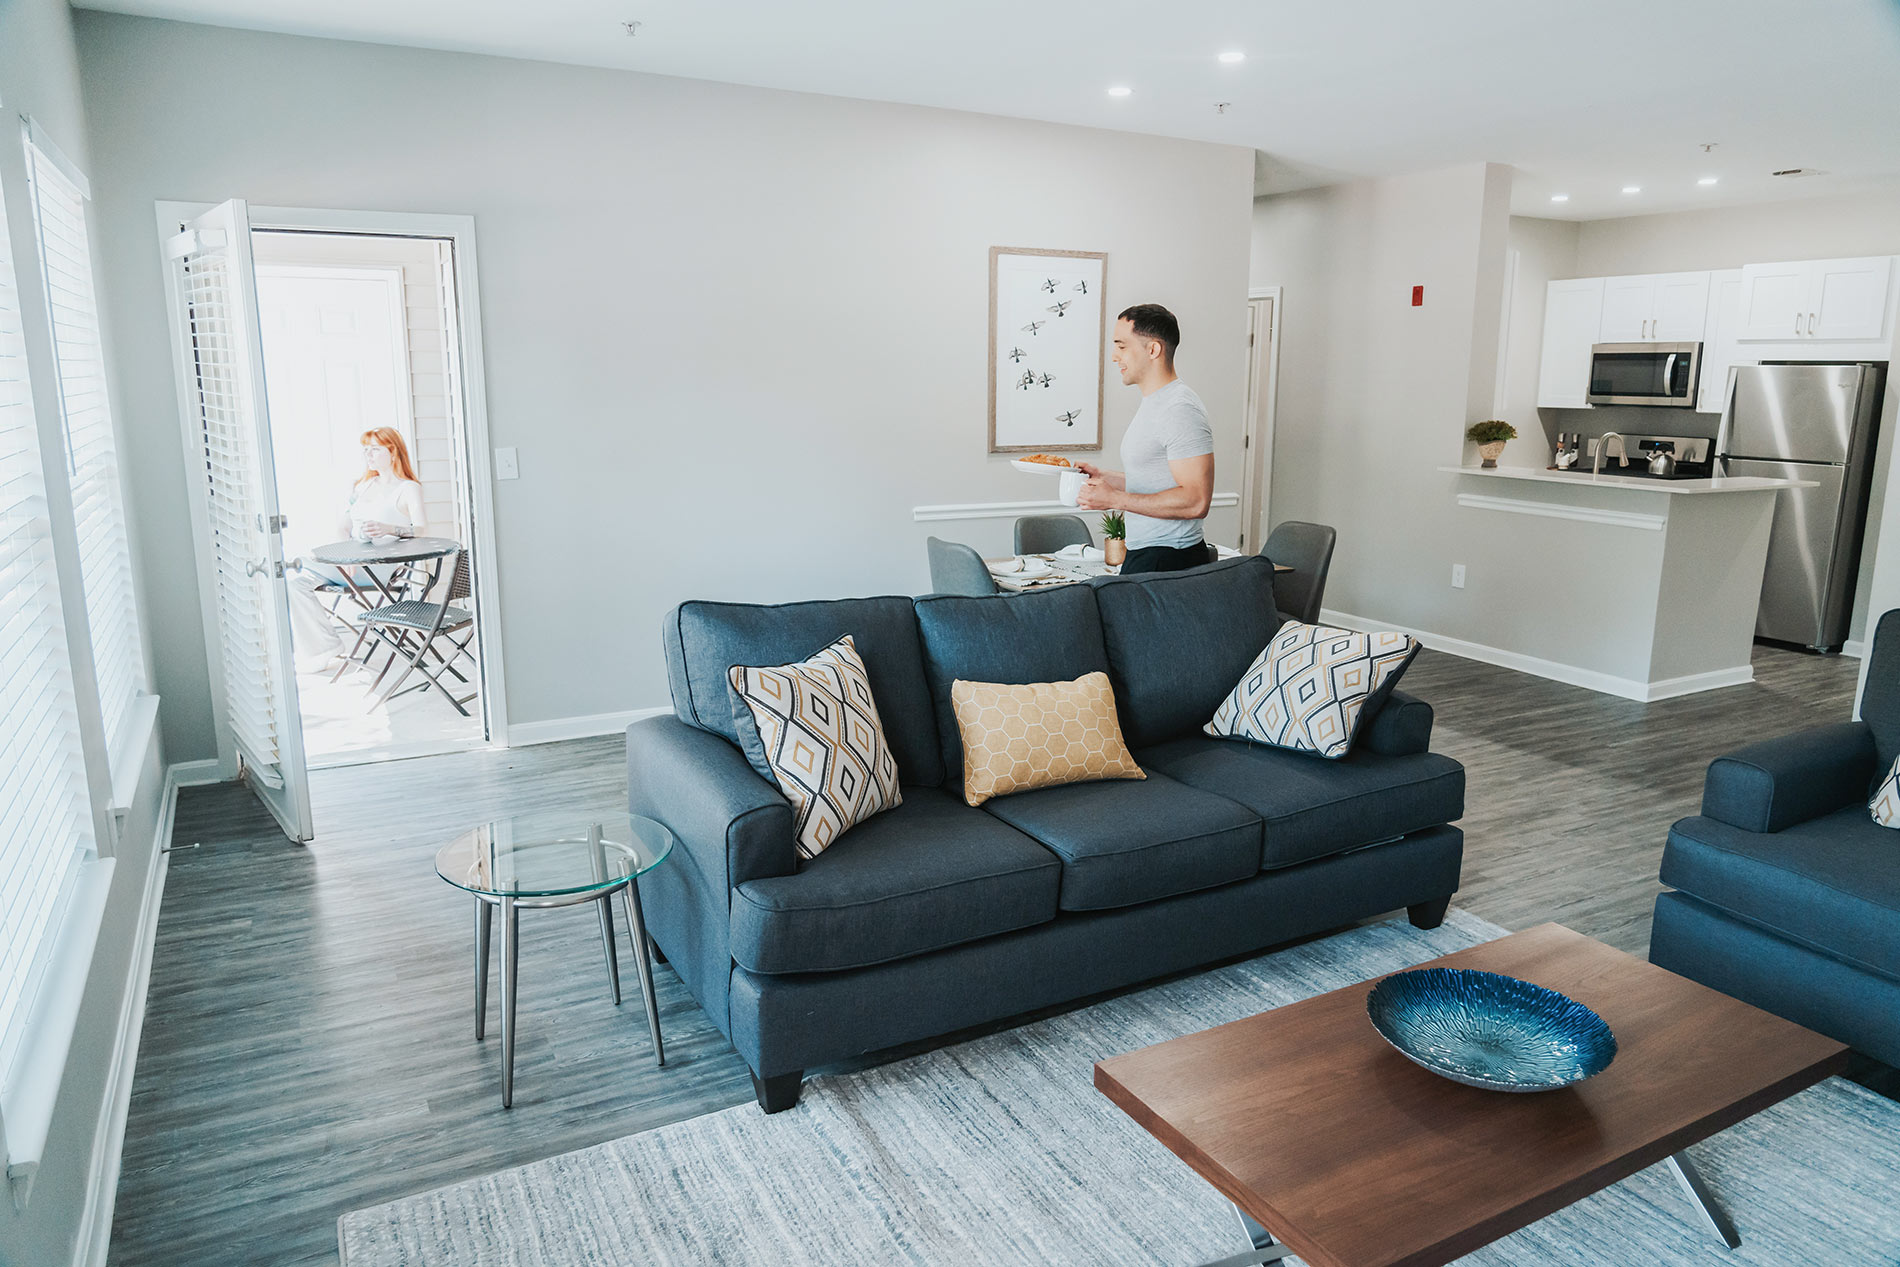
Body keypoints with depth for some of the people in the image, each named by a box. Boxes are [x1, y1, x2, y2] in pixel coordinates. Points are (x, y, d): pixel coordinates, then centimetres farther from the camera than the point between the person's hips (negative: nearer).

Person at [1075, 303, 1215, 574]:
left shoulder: (1181, 410, -15)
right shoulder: (1154, 403, 18)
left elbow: (1196, 501, -23)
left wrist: (1116, 499, -22)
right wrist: (1103, 477, 15)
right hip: (1145, 552, 9)